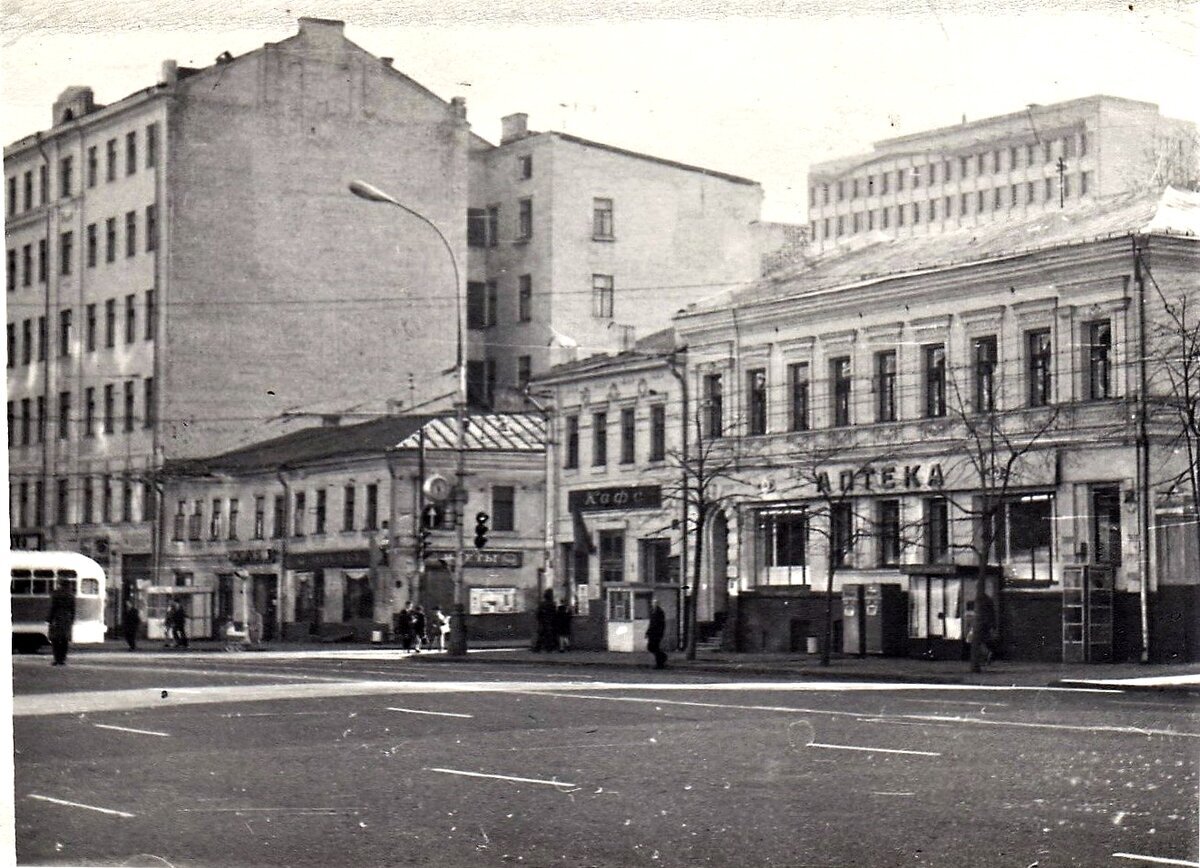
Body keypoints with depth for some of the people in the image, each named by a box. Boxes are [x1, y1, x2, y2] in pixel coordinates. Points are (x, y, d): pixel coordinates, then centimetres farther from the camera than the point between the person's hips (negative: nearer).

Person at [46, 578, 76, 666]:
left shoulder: (56, 594, -7)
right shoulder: (71, 595, 9)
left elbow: (52, 608, -10)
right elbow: (73, 610, 11)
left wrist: (48, 620, -7)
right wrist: (72, 620, 17)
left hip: (56, 619, -5)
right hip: (67, 619, 5)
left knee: (55, 640, -1)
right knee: (64, 640, 8)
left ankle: (57, 660, -6)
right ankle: (62, 659, 6)